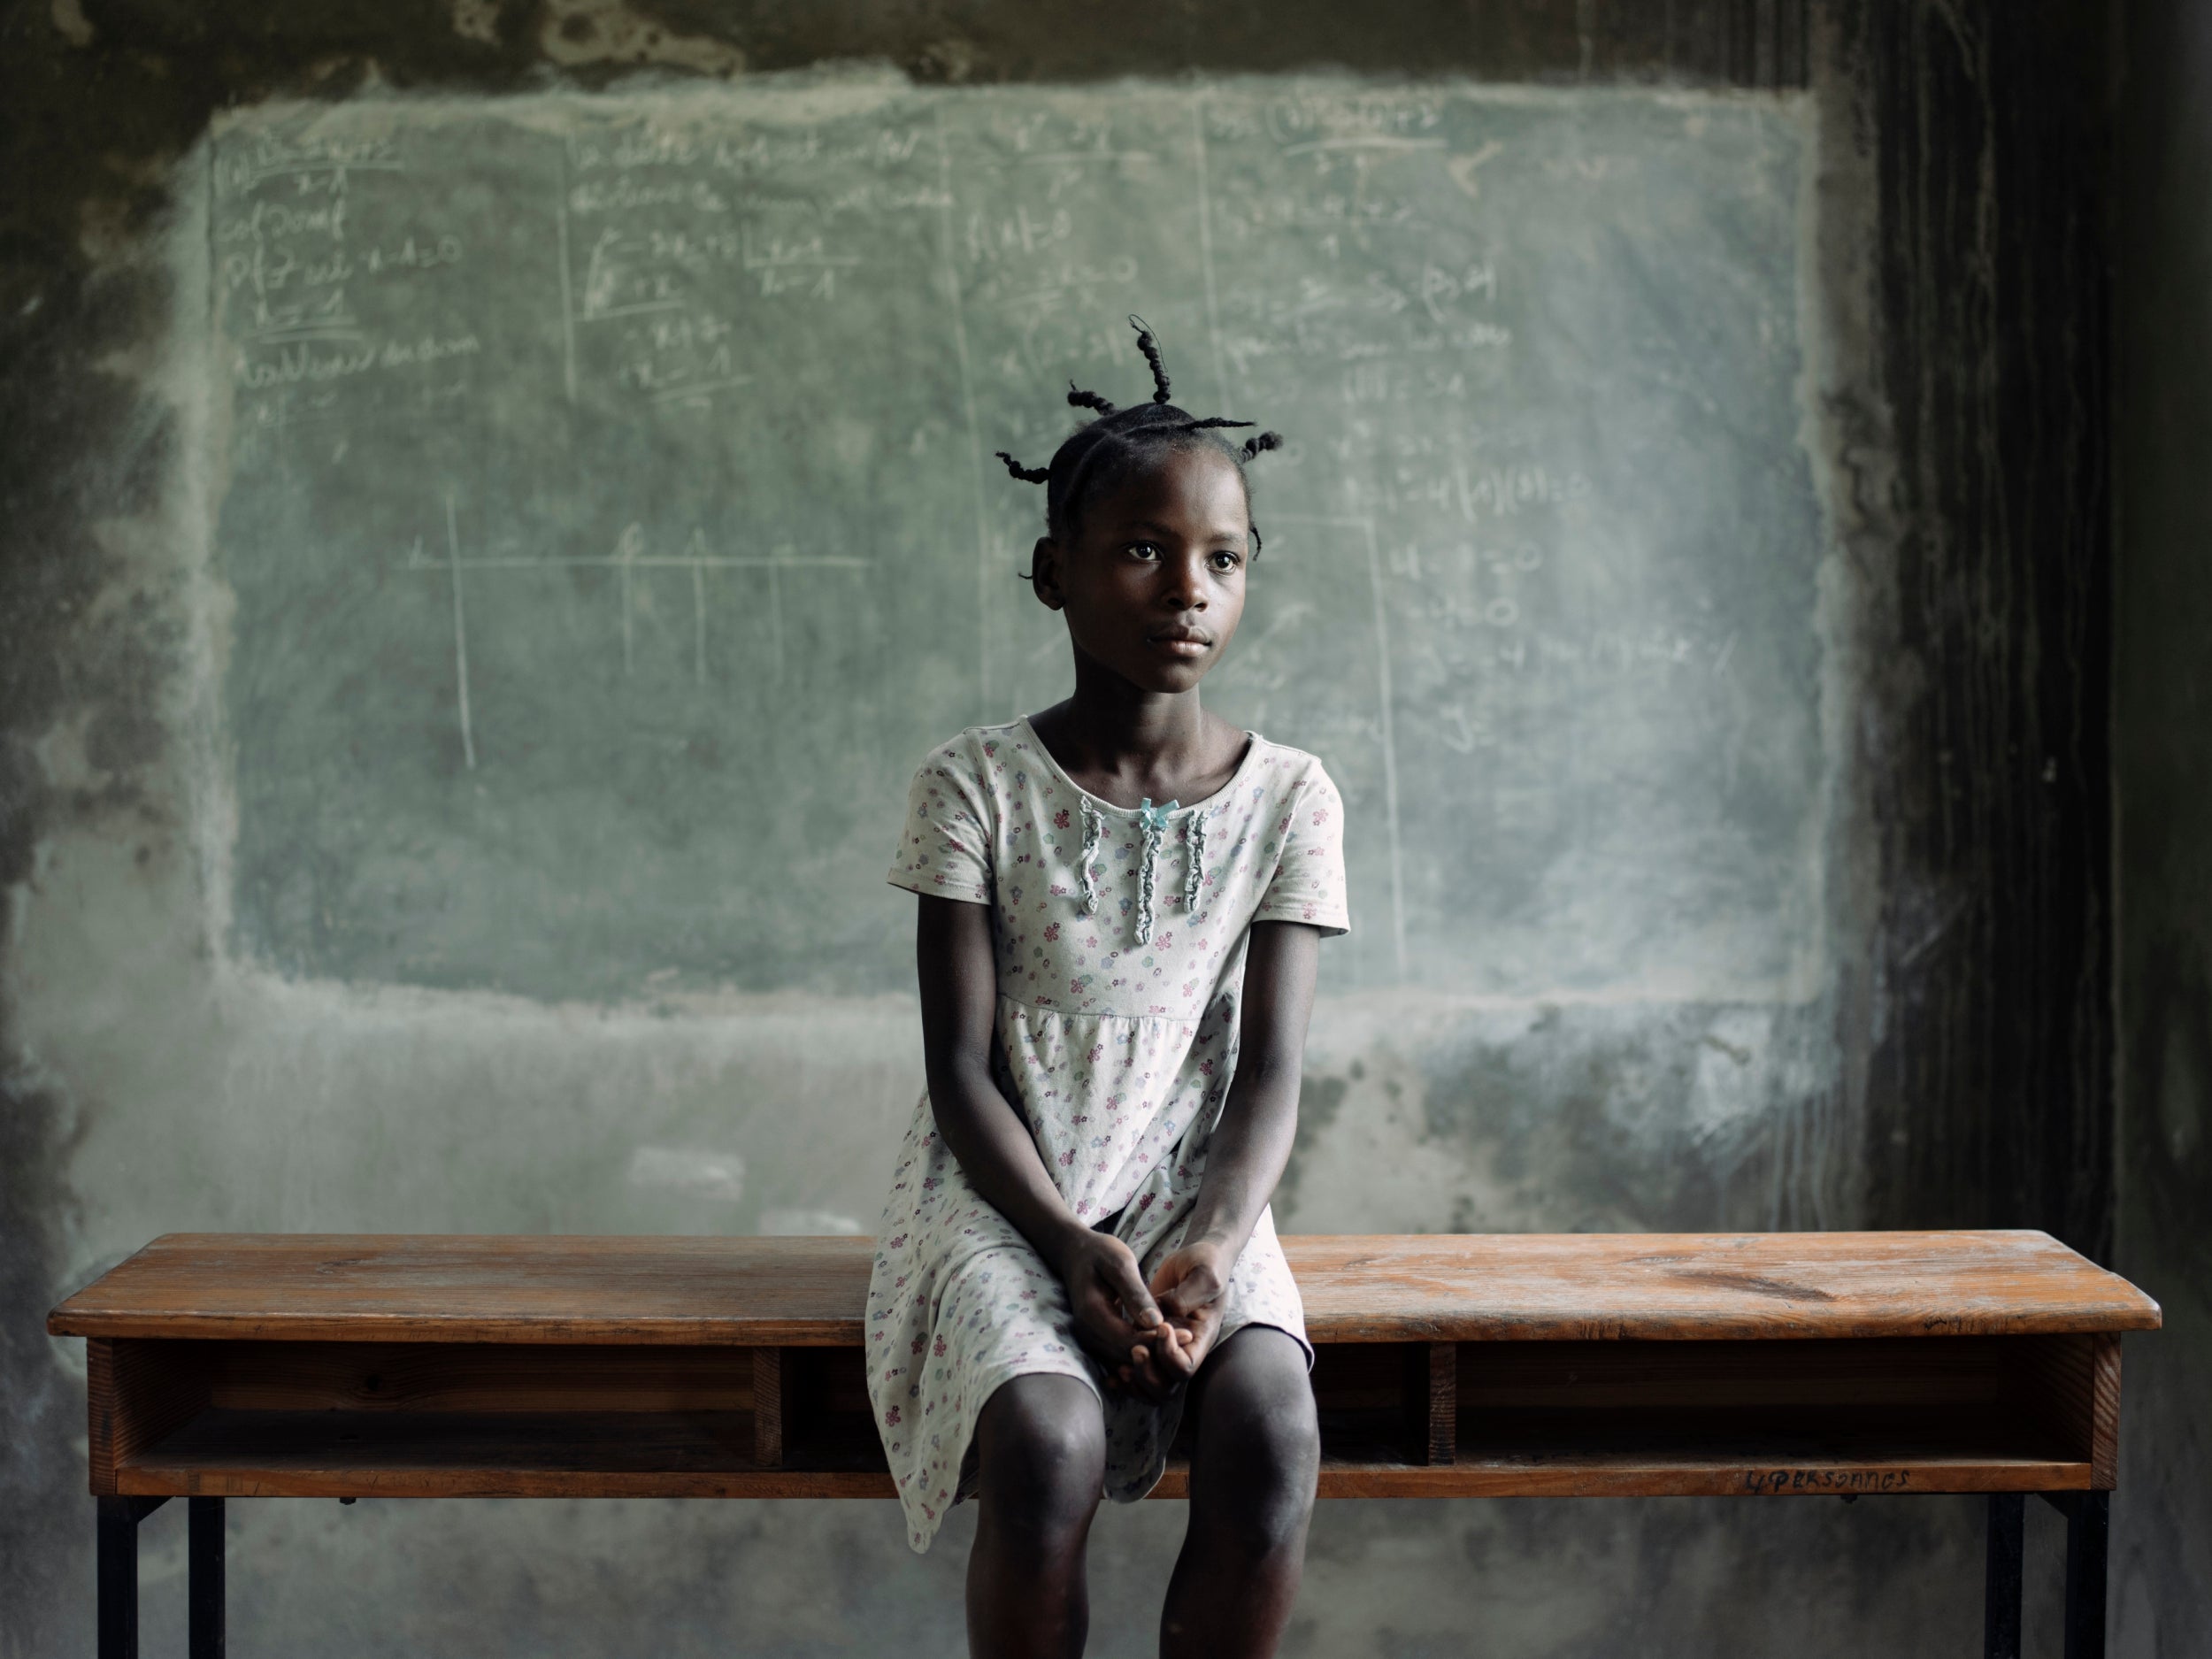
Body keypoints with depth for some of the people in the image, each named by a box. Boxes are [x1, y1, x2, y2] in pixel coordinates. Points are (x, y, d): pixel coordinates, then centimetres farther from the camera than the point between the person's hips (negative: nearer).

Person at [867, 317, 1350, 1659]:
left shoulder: (1288, 797, 3)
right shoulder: (978, 785, -2)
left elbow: (1271, 1071, -1)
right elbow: (962, 1069, -4)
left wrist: (1211, 1245, -20)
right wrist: (1071, 1244, -20)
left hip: (1193, 1202, 2)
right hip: (1005, 1198, -1)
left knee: (1274, 1448, -29)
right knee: (1049, 1448, -32)